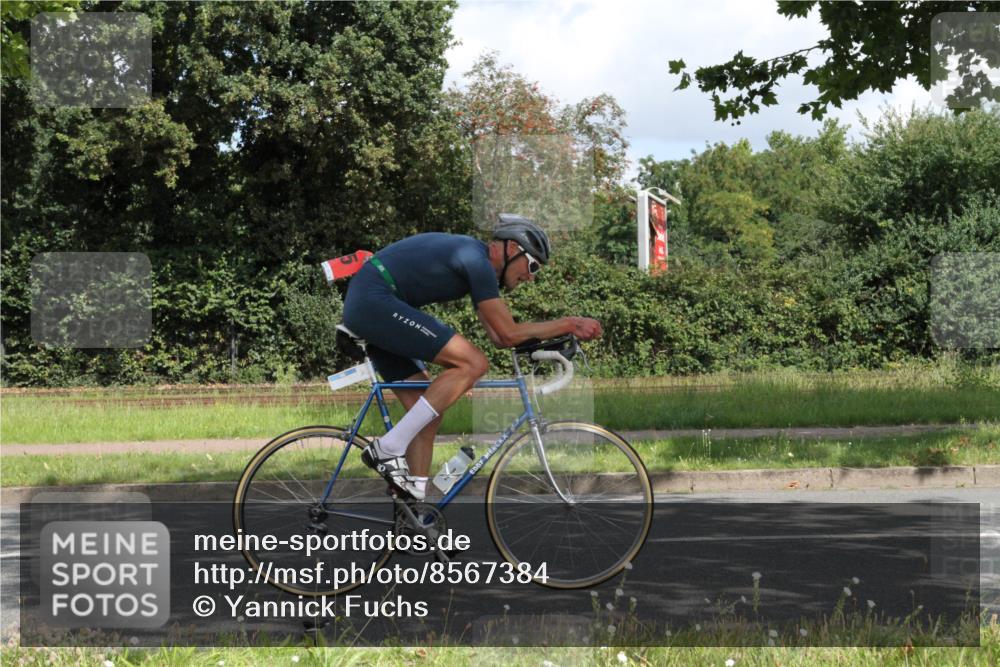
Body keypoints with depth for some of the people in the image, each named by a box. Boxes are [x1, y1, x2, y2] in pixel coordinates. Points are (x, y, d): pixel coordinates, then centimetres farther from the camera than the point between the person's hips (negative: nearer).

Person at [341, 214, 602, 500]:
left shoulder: (478, 261, 19)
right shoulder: (477, 260, -12)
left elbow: (499, 336, 18)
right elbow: (508, 334, -13)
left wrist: (562, 332, 11)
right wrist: (568, 323, -6)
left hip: (362, 305, 11)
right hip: (376, 301, -11)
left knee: (427, 411, 9)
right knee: (473, 363, -16)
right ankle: (389, 449, -16)